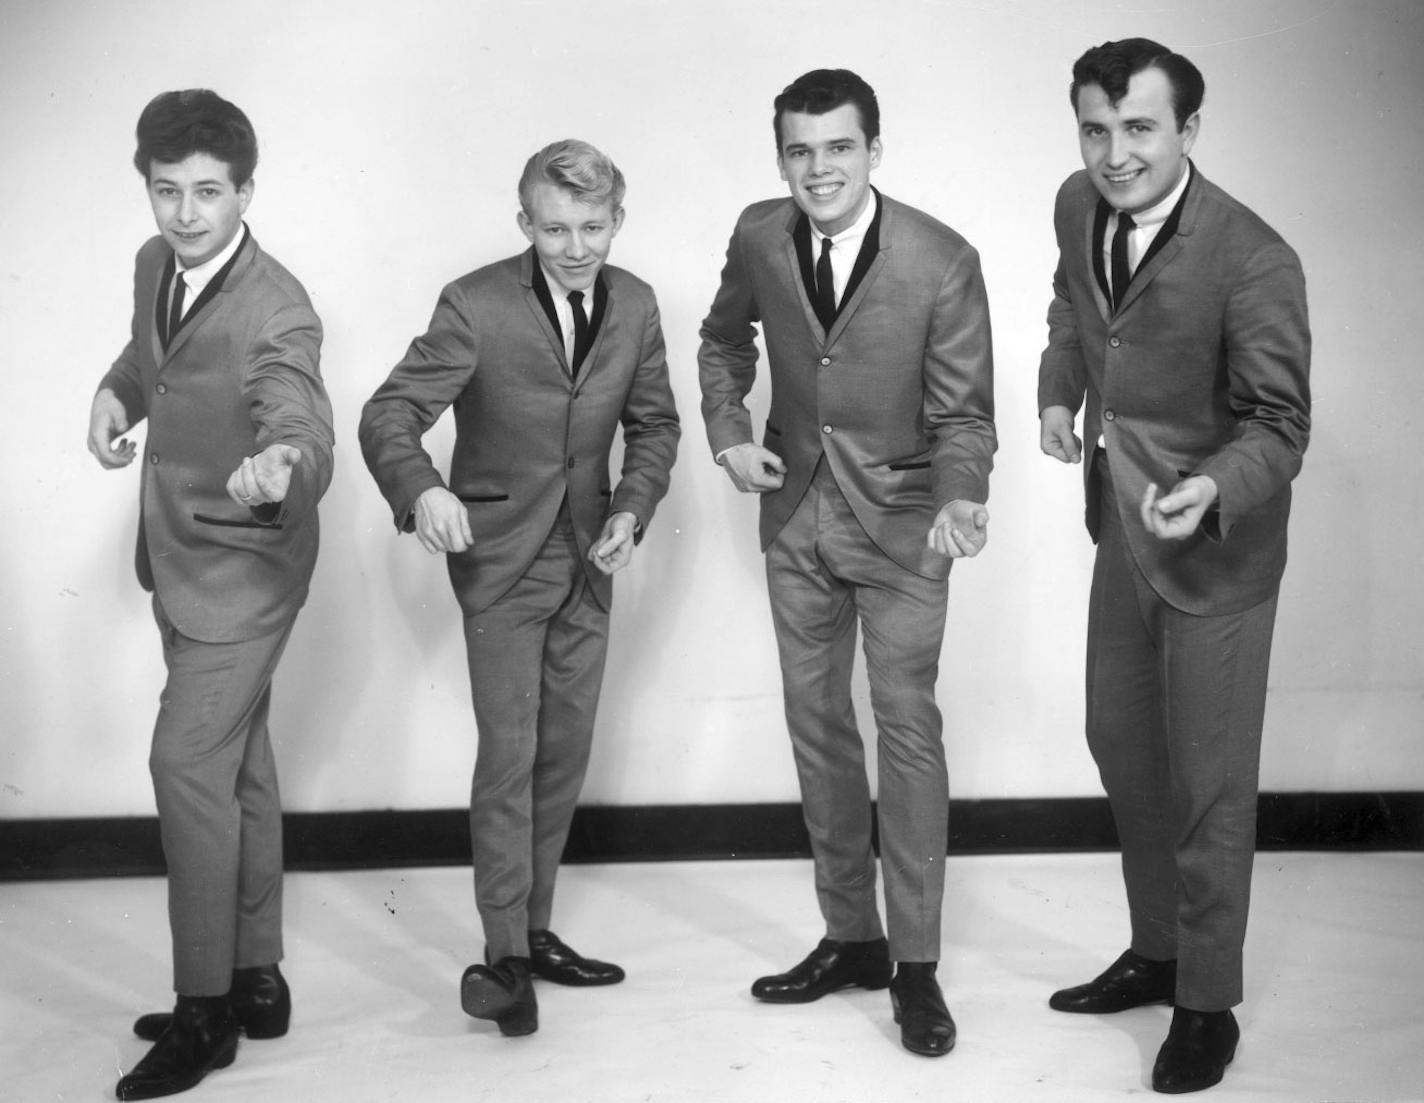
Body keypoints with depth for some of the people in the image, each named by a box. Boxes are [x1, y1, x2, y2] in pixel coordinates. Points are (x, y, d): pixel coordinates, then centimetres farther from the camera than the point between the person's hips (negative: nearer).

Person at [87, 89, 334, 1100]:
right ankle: (255, 979, 29)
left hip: (242, 563, -8)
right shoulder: (157, 266, 0)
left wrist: (279, 468, -62)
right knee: (237, 763, 16)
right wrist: (117, 392, 0)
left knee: (188, 763, -11)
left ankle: (205, 1012, 3)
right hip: (179, 554, 9)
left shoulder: (276, 313, -25)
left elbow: (305, 430, -39)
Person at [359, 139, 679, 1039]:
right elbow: (390, 414, -18)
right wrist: (422, 490, -38)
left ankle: (537, 932, 24)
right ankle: (504, 953, 1)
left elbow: (654, 422, 10)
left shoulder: (635, 304, 0)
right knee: (509, 753, -9)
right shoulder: (477, 306, -16)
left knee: (565, 757, 11)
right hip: (501, 559, -5)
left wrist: (632, 509, -6)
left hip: (587, 561, 5)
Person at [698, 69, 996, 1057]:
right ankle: (850, 937, 25)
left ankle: (917, 965, 5)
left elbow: (963, 409, -12)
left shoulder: (943, 262, -16)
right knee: (816, 725, 11)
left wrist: (961, 500, -29)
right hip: (796, 512, 5)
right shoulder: (759, 237, -5)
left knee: (908, 724, -7)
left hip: (899, 521, -4)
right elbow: (724, 337, 15)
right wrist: (729, 432, 1)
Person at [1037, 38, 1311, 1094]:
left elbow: (1279, 424, -19)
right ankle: (1156, 951, 40)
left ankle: (1208, 1006, 21)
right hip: (1124, 530, 7)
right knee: (1120, 740, 20)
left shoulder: (1254, 263, -26)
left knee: (1210, 781, 3)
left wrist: (1213, 491, -38)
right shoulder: (1080, 207, -6)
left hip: (1215, 543, -7)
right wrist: (1061, 388, 1)